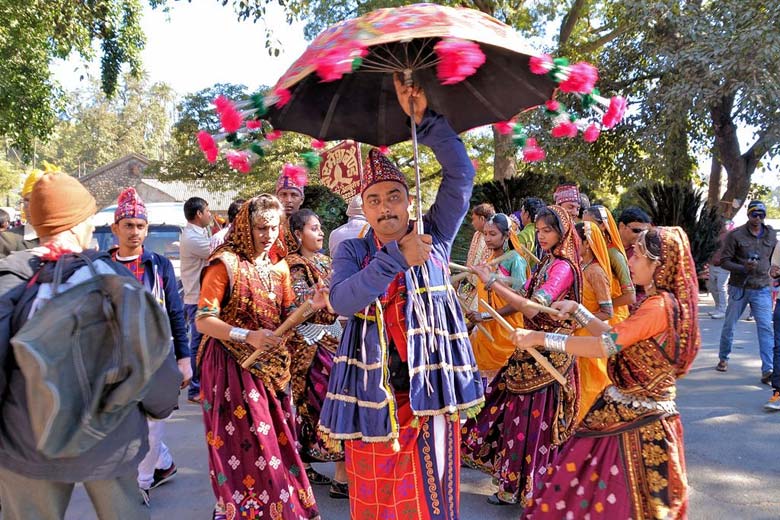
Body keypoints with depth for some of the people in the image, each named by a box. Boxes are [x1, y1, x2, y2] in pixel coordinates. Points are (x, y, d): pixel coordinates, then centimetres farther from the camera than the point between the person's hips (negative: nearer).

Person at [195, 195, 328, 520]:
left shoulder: (278, 267, 9)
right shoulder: (225, 264, -11)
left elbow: (285, 316, 10)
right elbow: (203, 321, -14)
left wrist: (312, 305, -10)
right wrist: (247, 336, -26)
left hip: (272, 366, 6)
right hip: (233, 366, -6)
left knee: (277, 441, 12)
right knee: (245, 445, -1)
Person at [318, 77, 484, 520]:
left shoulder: (434, 237, 4)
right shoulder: (353, 252, 3)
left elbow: (461, 173, -6)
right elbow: (343, 301, -17)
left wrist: (424, 118, -12)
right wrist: (396, 258, -26)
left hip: (431, 388, 0)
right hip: (371, 395, 0)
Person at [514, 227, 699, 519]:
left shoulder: (660, 305, -22)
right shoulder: (659, 302, 10)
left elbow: (603, 346, -27)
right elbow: (612, 337, 14)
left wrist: (540, 338, -24)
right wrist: (576, 310, 10)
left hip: (637, 422, -9)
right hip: (621, 413, 9)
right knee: (575, 487, 14)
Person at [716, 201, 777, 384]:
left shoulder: (771, 235, 6)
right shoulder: (735, 235, -6)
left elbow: (774, 258, 20)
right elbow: (724, 261, -7)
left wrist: (771, 274, 9)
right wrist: (743, 268, -22)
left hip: (762, 289, 2)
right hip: (739, 287, -2)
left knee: (766, 328, -9)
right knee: (729, 325, 10)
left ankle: (767, 370, -11)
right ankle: (723, 359, 31)